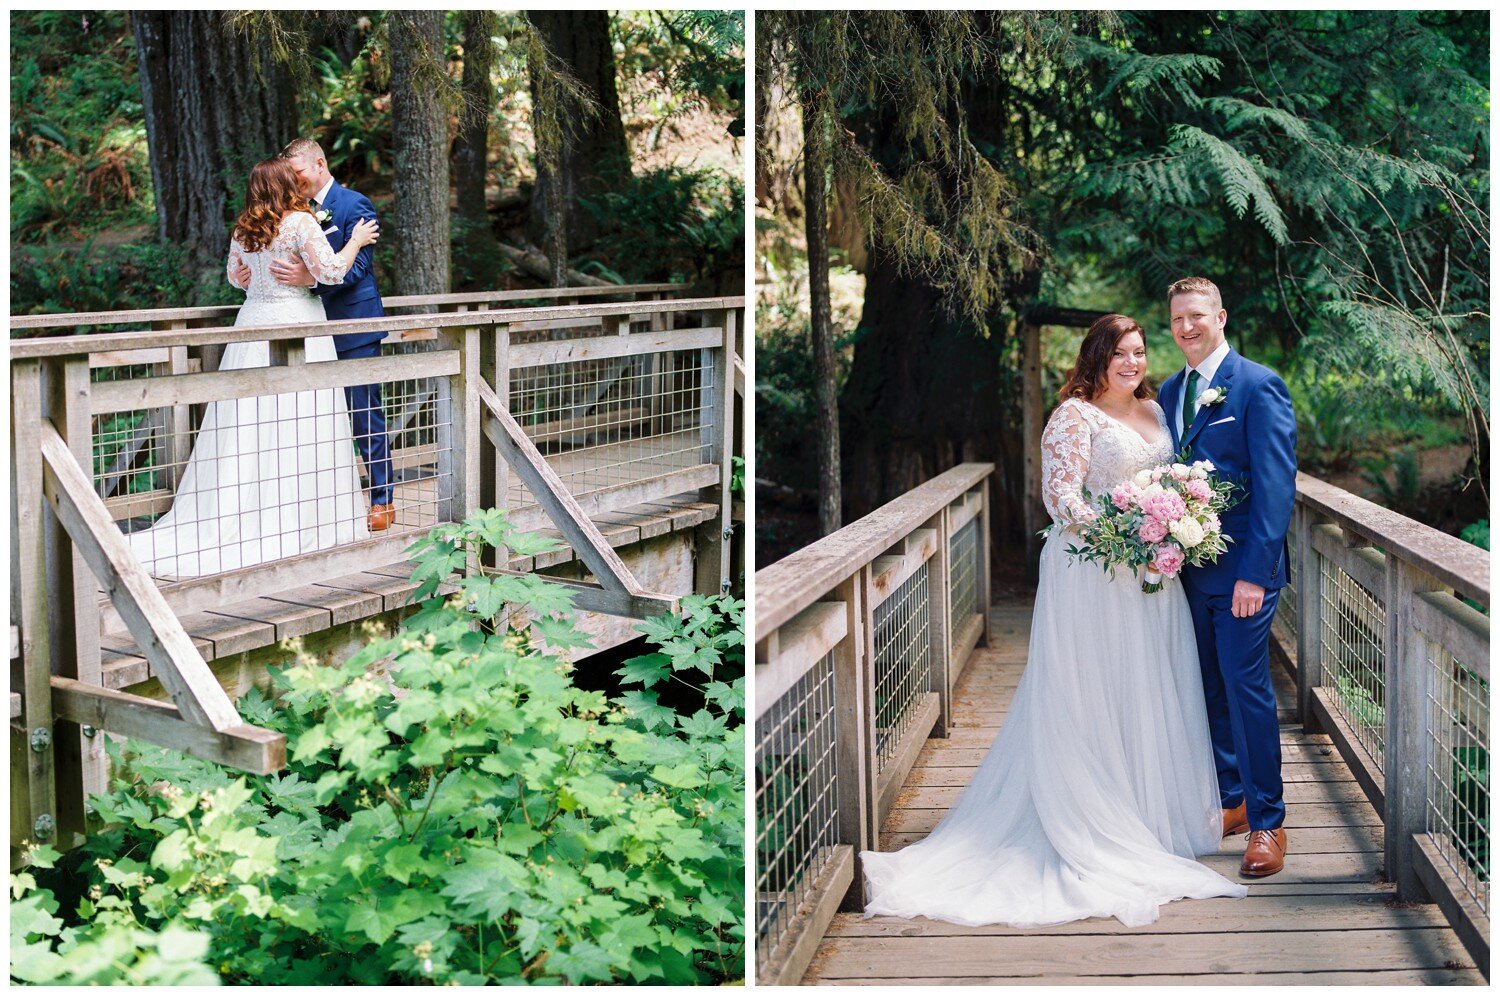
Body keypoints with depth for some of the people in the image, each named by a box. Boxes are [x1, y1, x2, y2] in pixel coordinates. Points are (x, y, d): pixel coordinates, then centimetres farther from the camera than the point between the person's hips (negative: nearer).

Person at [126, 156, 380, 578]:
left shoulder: (244, 230, 9)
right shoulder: (301, 223, -9)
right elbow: (331, 271, -13)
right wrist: (356, 241, 2)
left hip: (254, 322, 6)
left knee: (248, 424, 7)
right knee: (294, 426, -3)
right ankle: (290, 525, 0)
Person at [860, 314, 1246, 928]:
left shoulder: (1154, 410, 15)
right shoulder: (1075, 416, -9)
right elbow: (1061, 495, -16)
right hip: (1094, 575, -7)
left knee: (1150, 694, 12)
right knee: (1091, 697, -2)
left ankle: (1154, 809, 24)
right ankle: (1097, 827, 5)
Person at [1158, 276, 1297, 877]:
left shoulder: (1258, 386, -9)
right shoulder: (1170, 392, 12)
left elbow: (1277, 484, -14)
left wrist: (1254, 573, -20)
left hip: (1242, 568, -6)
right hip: (1189, 567, 7)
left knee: (1247, 690, -5)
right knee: (1209, 690, 13)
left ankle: (1267, 823, 5)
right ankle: (1229, 802, 25)